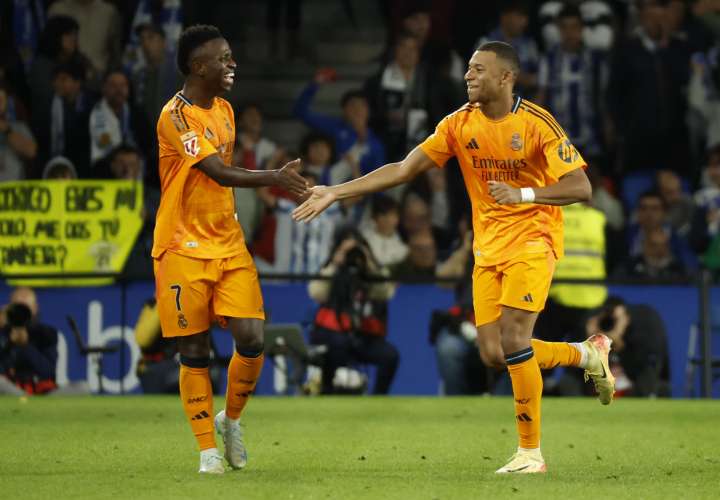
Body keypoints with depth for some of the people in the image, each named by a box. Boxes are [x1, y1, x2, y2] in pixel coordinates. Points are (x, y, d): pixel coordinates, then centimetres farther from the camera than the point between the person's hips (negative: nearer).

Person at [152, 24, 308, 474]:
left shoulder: (223, 110, 11)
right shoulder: (176, 116, -15)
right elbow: (220, 173, -24)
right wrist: (274, 178, -31)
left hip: (229, 245, 6)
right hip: (185, 248, -6)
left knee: (251, 339, -7)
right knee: (195, 352, -1)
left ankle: (231, 419, 17)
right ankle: (208, 448, 10)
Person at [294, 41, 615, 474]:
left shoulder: (537, 124, -14)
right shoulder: (460, 125, 1)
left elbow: (581, 188, -16)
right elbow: (404, 169, 2)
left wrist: (524, 194, -29)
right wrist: (336, 192, -3)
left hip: (533, 241, -6)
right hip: (489, 247, 6)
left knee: (513, 342, -18)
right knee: (493, 354, -1)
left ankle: (531, 452, -6)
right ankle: (589, 354, 24)